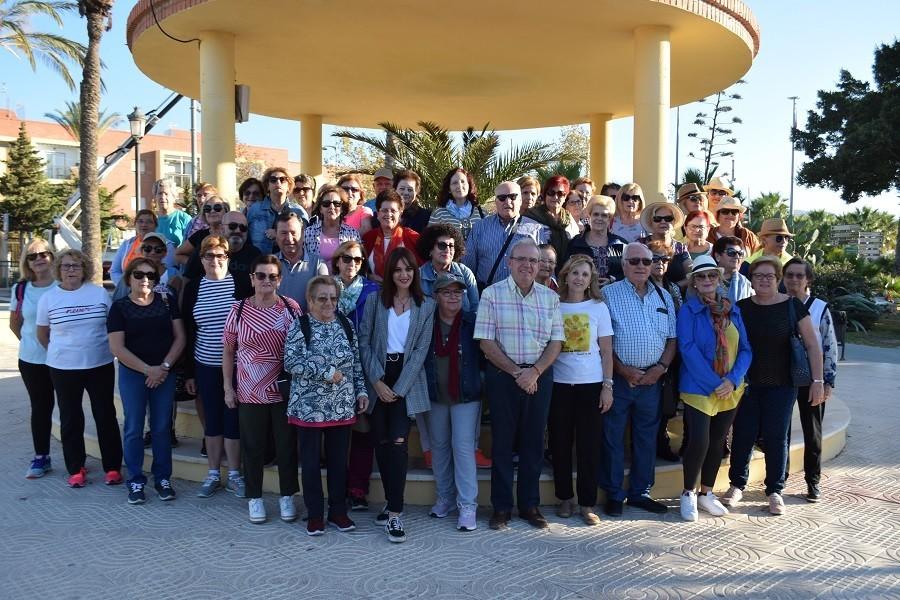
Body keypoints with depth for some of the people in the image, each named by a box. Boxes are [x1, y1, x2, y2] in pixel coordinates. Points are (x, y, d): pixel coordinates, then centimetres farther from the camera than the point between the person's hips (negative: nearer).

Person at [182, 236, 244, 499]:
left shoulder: (239, 283, -4)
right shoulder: (193, 287, 3)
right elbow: (187, 332, 6)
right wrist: (188, 372, 4)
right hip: (206, 366, 2)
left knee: (233, 418, 4)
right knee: (212, 419, 11)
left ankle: (234, 475, 17)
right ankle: (213, 475, 23)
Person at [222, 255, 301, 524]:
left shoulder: (291, 308, -4)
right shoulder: (238, 310, -3)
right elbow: (228, 351, 4)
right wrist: (228, 388, 3)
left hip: (285, 390, 0)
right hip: (250, 391, 0)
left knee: (287, 444, 10)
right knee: (252, 446, 10)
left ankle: (287, 496, 26)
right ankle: (254, 497, 26)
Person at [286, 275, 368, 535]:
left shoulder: (345, 324, 6)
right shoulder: (299, 326, -7)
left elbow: (356, 362, 12)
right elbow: (290, 362, -16)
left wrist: (361, 390, 6)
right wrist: (326, 373, -18)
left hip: (342, 407, 4)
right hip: (309, 407, -3)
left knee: (339, 460, 12)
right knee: (311, 462, 8)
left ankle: (338, 511, 26)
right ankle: (315, 515, 21)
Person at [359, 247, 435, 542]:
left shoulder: (426, 306, 3)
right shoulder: (374, 300, 4)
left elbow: (421, 350, -2)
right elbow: (364, 342, 1)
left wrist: (399, 388, -9)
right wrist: (377, 381, -8)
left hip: (407, 380, -1)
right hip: (378, 378, 2)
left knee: (398, 442, -11)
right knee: (381, 443, 4)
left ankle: (395, 513, -7)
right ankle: (392, 503, 19)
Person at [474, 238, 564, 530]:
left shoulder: (550, 298, 7)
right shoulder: (492, 294, -2)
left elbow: (556, 342, 4)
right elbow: (486, 342, -7)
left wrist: (535, 372, -11)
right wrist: (516, 372, -12)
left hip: (540, 376, 3)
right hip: (503, 375, -2)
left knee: (534, 441, 9)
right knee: (503, 441, 4)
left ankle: (530, 504, 21)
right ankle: (501, 507, 15)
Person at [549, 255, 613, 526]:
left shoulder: (599, 308, 4)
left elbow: (606, 351, 4)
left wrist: (607, 385, -2)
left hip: (591, 384, 0)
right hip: (559, 384, 1)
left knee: (589, 445, 1)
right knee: (561, 443, 5)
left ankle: (587, 503, 10)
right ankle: (565, 498, 19)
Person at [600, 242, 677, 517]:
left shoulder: (664, 297, 11)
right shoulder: (609, 294, -3)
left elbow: (671, 339, 12)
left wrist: (660, 368, -4)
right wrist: (623, 370, -12)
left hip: (651, 378, 4)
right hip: (619, 377, -4)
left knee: (646, 437, 11)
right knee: (613, 437, 2)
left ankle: (640, 492, 24)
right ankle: (614, 494, 14)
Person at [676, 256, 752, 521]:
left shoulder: (733, 311, 7)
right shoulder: (688, 311, -6)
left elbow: (745, 349, 4)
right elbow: (688, 350, -15)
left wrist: (733, 380, -12)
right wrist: (714, 383, -19)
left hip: (730, 389, 5)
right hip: (699, 388, -5)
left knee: (718, 441, 12)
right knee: (699, 442, -10)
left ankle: (706, 493, 27)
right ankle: (688, 493, 11)